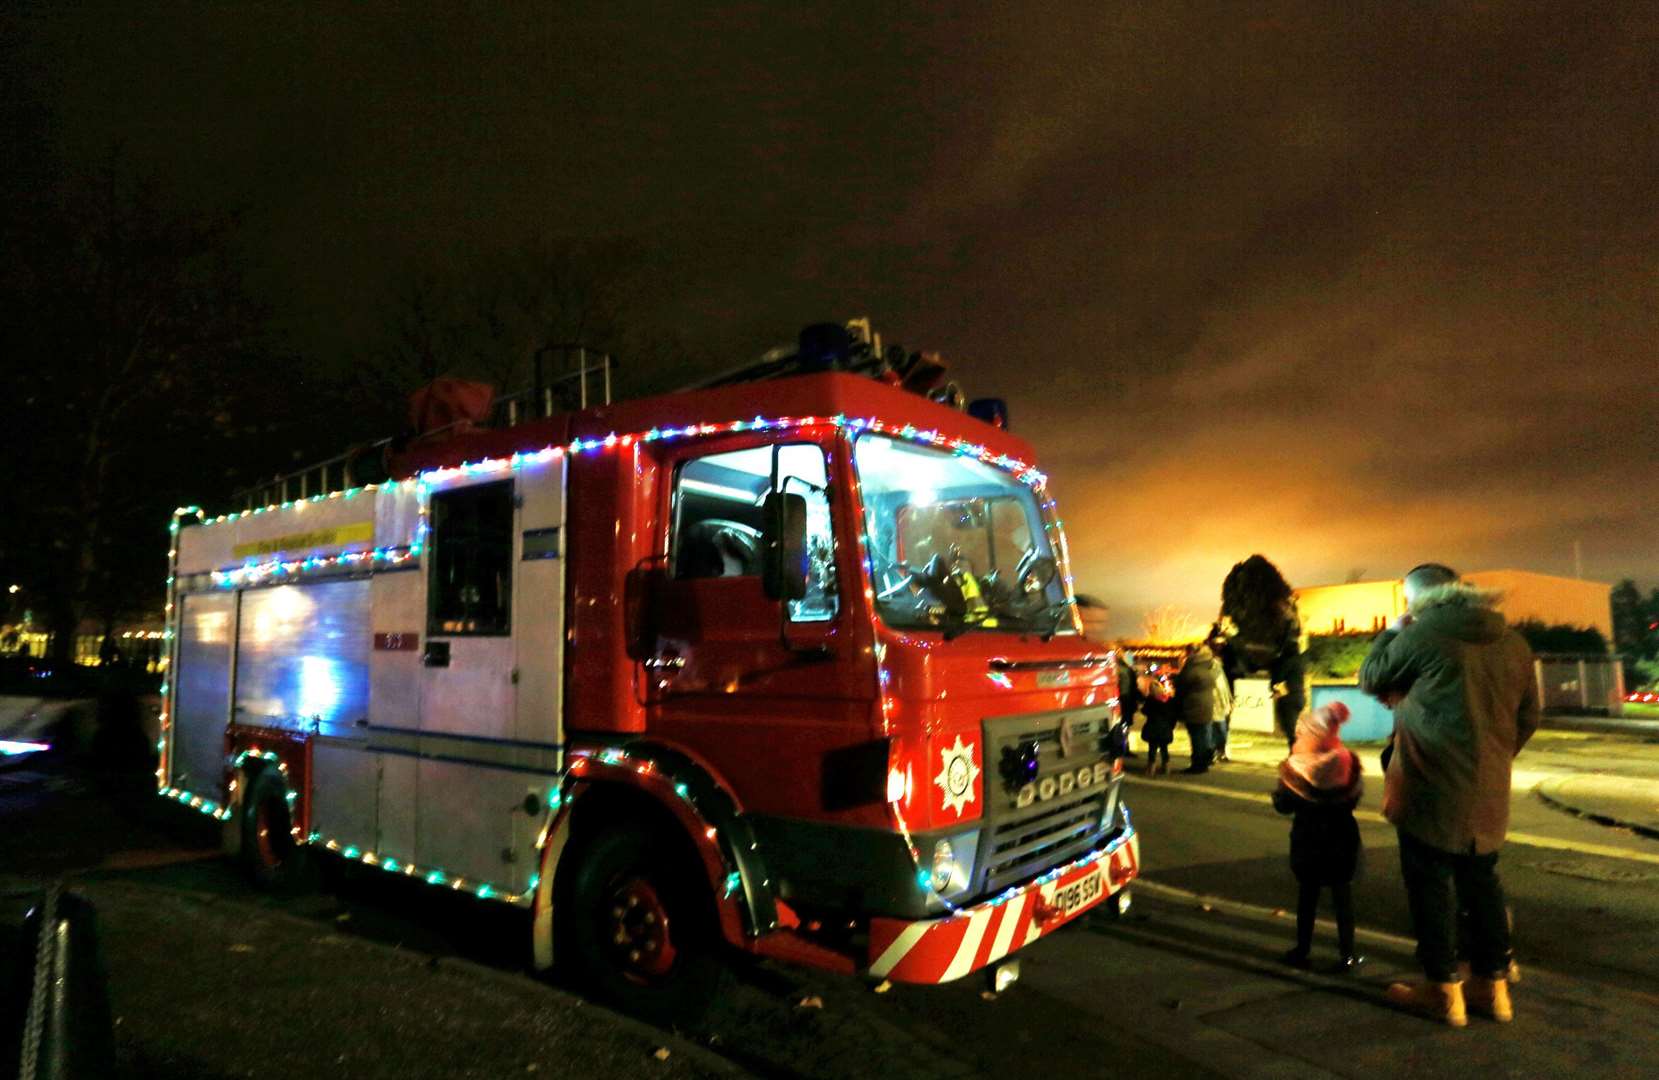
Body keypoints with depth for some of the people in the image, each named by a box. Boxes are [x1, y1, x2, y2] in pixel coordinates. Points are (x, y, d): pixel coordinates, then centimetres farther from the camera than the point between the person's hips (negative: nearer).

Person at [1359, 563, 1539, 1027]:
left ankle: (1442, 988, 8)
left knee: (1430, 882, 3)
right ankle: (1491, 983, 23)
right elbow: (1527, 718, 15)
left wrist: (1392, 631, 14)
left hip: (1432, 785, -6)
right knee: (1480, 880, 16)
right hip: (1489, 790, 7)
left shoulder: (1424, 633, -10)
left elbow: (1372, 678, 2)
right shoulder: (1512, 641, 10)